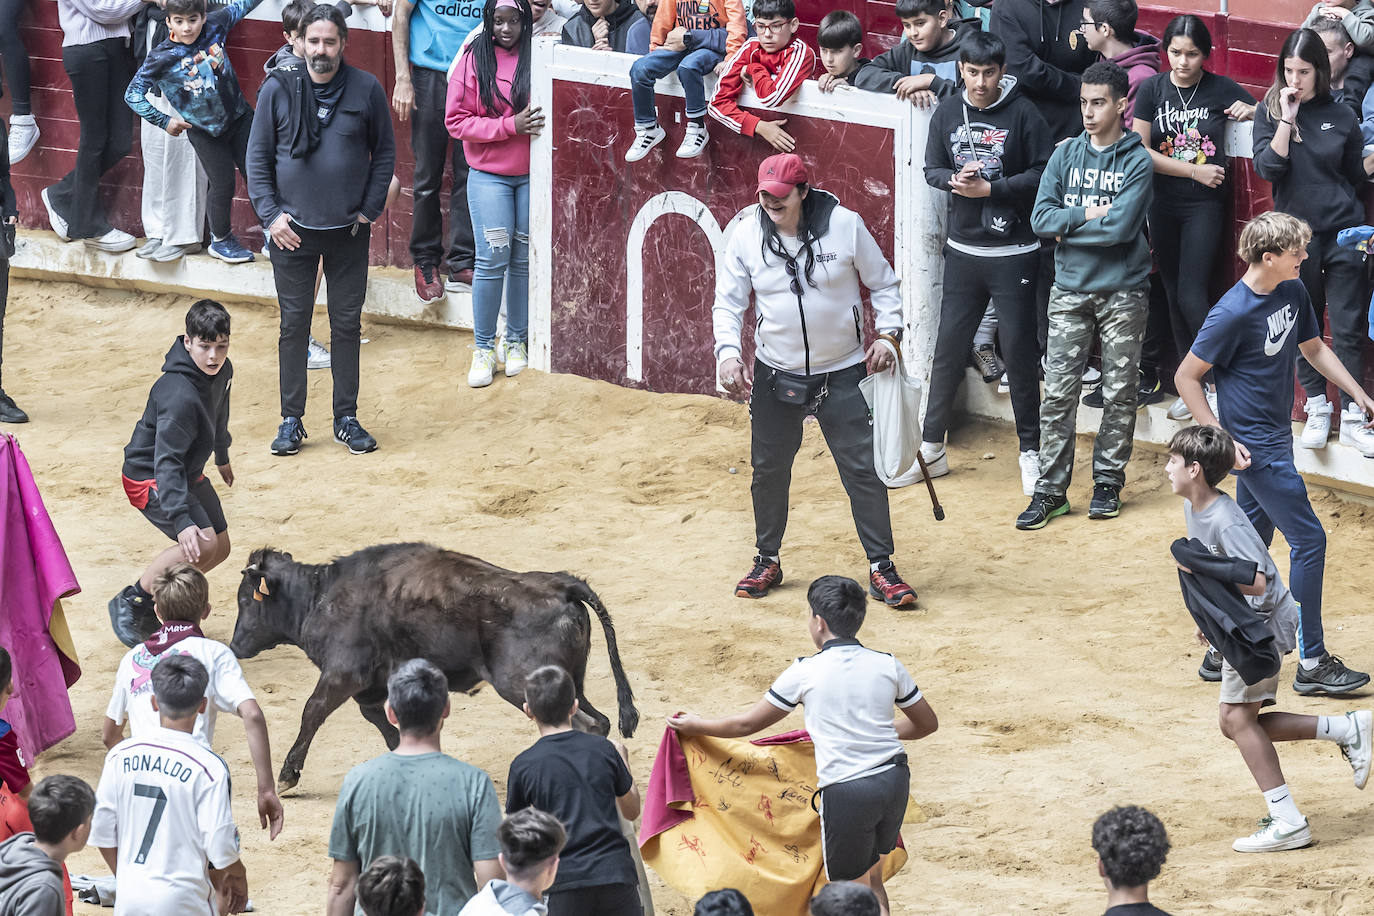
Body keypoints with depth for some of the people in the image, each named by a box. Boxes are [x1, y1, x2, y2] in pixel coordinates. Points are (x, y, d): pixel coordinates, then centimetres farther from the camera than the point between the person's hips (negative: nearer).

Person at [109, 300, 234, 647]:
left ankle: (148, 605, 23)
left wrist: (222, 457, 36)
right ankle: (129, 604, -10)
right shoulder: (180, 396, -34)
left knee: (220, 549, 11)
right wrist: (182, 520, -49)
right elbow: (167, 461, -40)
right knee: (202, 543, -26)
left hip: (187, 474, 10)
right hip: (150, 479, -10)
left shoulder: (222, 371, -4)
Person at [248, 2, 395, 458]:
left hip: (349, 232, 1)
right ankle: (291, 420, 13)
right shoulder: (277, 90, -4)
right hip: (293, 231, -1)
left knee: (347, 325, 7)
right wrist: (270, 215, -6)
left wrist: (370, 209, 0)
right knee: (294, 325, 4)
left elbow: (384, 151, 7)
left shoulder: (366, 90, -3)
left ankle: (346, 418, 17)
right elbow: (258, 158, 2)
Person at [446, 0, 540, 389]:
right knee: (493, 257, -7)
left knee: (524, 260, 7)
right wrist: (510, 126, -16)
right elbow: (457, 121, -5)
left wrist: (540, 121, -12)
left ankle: (517, 342, 20)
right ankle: (483, 348, 3)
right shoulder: (474, 59, -2)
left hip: (532, 174, 1)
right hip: (488, 176, -1)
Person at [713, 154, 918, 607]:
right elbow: (728, 301, -1)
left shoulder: (845, 226, -10)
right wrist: (728, 352, -17)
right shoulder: (747, 235, -6)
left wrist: (887, 333, -10)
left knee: (863, 468, -3)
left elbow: (884, 284, 2)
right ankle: (767, 561, 27)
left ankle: (881, 568, 5)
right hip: (775, 377, 2)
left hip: (842, 374, -2)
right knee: (769, 470, 10)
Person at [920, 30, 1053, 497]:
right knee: (949, 348, 8)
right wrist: (954, 180, -14)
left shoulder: (1022, 113, -10)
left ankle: (1030, 450, 15)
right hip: (963, 249, 3)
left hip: (1014, 253, -3)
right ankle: (931, 447, 18)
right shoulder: (948, 113, 2)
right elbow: (932, 170, 8)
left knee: (1019, 349, 3)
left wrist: (991, 188, -17)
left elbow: (1042, 174, -9)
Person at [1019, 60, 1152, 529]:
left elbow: (1120, 227, -16)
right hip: (1070, 291, 2)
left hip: (1122, 294, -2)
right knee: (1058, 393, -2)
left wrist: (1067, 225, -7)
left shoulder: (1137, 161, -5)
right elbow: (1041, 218, -1)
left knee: (1119, 394, 4)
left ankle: (1108, 482, 16)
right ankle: (1051, 490, 2)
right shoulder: (1066, 155, 6)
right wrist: (1087, 215, -12)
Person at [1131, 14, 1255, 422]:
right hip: (1163, 203, 2)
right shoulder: (1152, 89, -1)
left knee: (1191, 296, -11)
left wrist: (1255, 111, -12)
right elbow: (1140, 151, -6)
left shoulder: (1222, 89, -3)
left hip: (1205, 205, -2)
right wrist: (1195, 170, -12)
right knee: (1174, 295, 7)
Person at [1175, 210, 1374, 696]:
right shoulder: (1233, 314, -22)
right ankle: (1312, 664, 0)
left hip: (1275, 435, 9)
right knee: (1308, 539, -6)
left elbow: (1313, 348, 19)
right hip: (1254, 446, -9)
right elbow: (1186, 378, -14)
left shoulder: (1293, 292, 2)